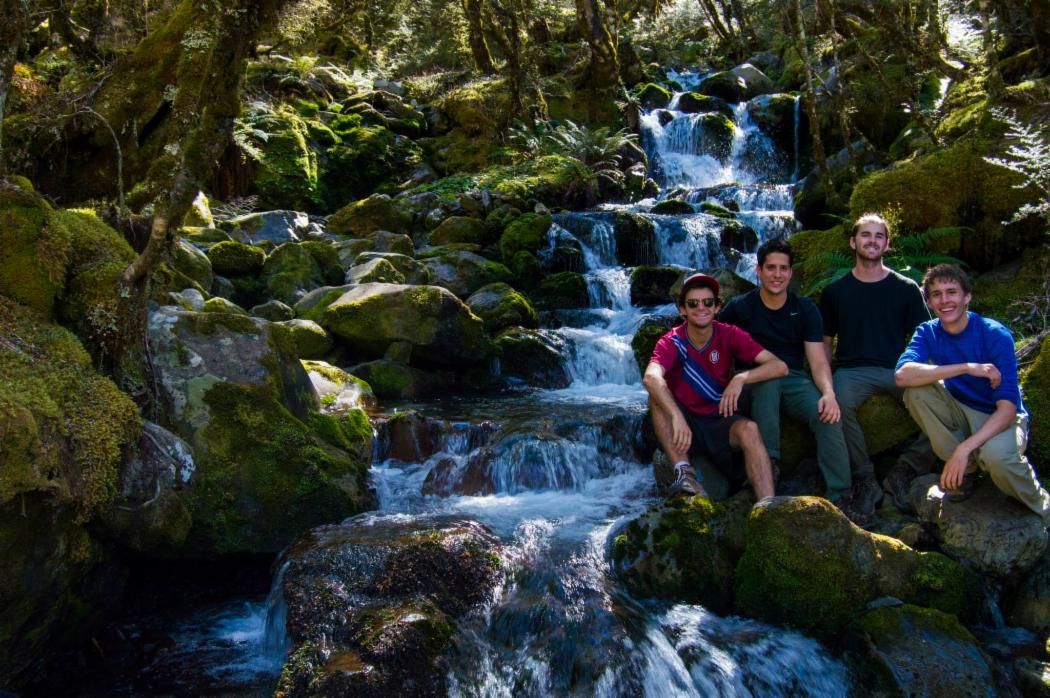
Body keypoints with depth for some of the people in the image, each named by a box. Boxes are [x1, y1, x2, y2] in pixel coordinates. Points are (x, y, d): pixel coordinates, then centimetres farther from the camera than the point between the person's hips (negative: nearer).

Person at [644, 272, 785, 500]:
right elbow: (651, 377, -36)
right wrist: (677, 417, -50)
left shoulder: (729, 336, -6)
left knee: (748, 429, -31)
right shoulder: (672, 342, -13)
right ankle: (684, 470, -33)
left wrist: (741, 378, -32)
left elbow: (779, 366, -15)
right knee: (657, 394, -28)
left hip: (719, 421, 1)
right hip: (683, 423, -1)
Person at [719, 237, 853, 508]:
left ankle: (838, 497, -22)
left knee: (828, 415, -28)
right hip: (755, 381, -2)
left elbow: (818, 360, -5)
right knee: (768, 380, -39)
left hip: (794, 379, 2)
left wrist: (828, 392, -25)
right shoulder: (739, 308, -1)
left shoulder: (805, 309, 3)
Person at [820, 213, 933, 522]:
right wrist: (825, 379, -4)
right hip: (852, 369, 0)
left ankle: (904, 471, -12)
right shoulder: (835, 292, 13)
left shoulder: (906, 288, 12)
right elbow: (825, 342, 13)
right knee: (840, 403, -36)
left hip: (899, 369, 1)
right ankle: (864, 480, -20)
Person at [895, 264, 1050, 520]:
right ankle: (966, 471, -6)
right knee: (916, 389, -23)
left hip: (1000, 419, -4)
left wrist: (965, 448, -37)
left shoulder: (995, 335, -18)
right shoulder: (928, 333, -6)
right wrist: (967, 367, -34)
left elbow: (1007, 408, -24)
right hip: (960, 414, 4)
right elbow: (903, 375, -27)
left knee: (995, 455, -39)